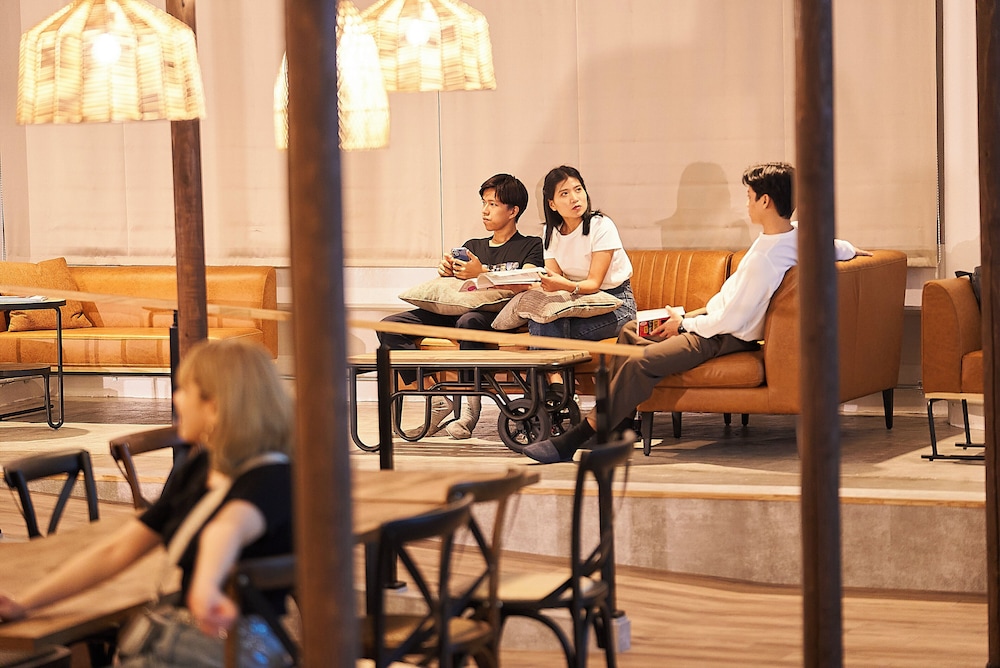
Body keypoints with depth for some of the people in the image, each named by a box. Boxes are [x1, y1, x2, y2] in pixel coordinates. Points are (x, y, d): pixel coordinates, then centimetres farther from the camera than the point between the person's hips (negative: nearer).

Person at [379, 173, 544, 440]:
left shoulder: (531, 246, 13)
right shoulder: (472, 246, 30)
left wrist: (483, 274, -18)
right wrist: (446, 272, -3)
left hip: (496, 316, -6)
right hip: (455, 309, 6)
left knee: (468, 322, -43)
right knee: (389, 326, -17)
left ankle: (471, 406, -34)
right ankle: (437, 398, -24)